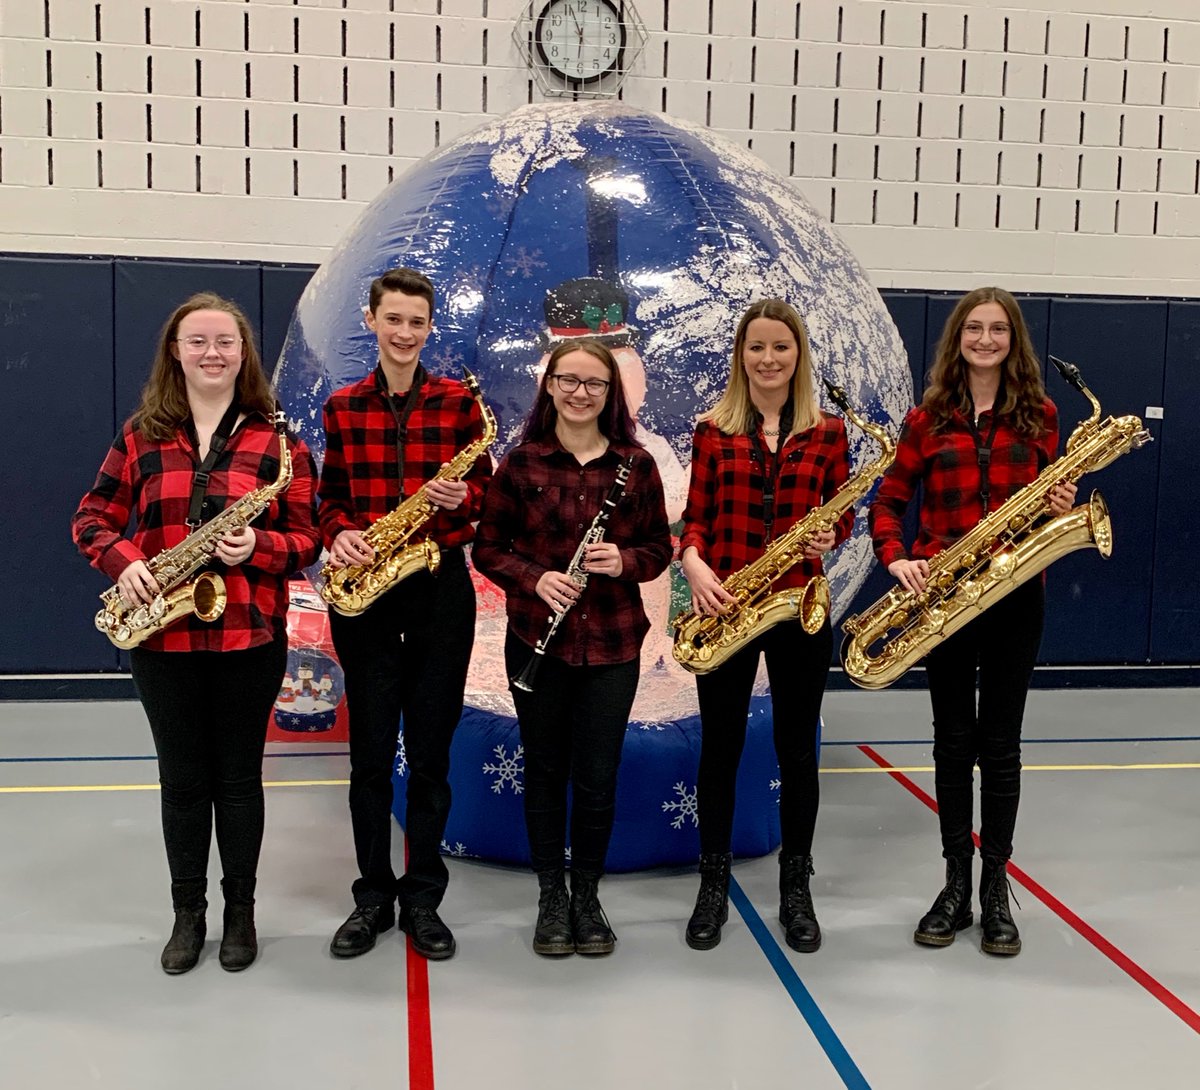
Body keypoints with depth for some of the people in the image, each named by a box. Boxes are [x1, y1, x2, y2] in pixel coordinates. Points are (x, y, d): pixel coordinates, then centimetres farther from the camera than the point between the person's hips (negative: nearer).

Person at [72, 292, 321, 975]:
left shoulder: (276, 438, -1)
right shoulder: (142, 434, 5)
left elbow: (307, 538, -1)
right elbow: (94, 517, 9)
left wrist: (258, 546, -20)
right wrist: (123, 560, -11)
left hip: (249, 636, -1)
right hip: (162, 636, 2)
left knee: (238, 776, 9)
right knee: (182, 777, 11)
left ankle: (241, 910, 25)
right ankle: (188, 912, 27)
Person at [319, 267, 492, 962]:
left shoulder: (459, 402, 2)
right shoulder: (343, 408, 6)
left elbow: (486, 492, 5)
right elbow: (331, 495, 10)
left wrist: (461, 498, -17)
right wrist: (339, 534, -11)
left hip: (440, 586, -1)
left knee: (432, 748, 5)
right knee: (370, 747, 7)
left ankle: (422, 897, 19)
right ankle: (373, 896, 21)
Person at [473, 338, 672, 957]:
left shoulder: (636, 464, 1)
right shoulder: (521, 462, -1)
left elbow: (659, 547, 7)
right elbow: (488, 548, 2)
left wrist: (624, 561, -14)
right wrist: (534, 578, -16)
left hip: (612, 643, 0)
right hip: (536, 638, 0)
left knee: (597, 777, 5)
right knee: (545, 769, 10)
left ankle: (587, 895, 25)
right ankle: (551, 895, 27)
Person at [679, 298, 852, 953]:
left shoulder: (826, 432, 5)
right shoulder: (713, 430, 3)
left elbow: (842, 513, 8)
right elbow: (696, 518, 3)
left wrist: (830, 537, -14)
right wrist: (694, 563, -16)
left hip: (800, 606, 1)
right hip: (725, 605, 0)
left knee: (797, 748, 8)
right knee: (720, 746, 7)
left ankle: (796, 887, 24)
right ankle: (713, 884, 23)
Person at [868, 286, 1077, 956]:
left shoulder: (1039, 415, 5)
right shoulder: (928, 419, 4)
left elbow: (1048, 497, 13)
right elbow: (887, 503, 5)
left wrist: (1062, 510, -10)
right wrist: (897, 560, -12)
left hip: (1015, 595, 0)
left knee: (1001, 743, 6)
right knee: (954, 741, 8)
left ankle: (996, 887, 18)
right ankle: (956, 884, 19)